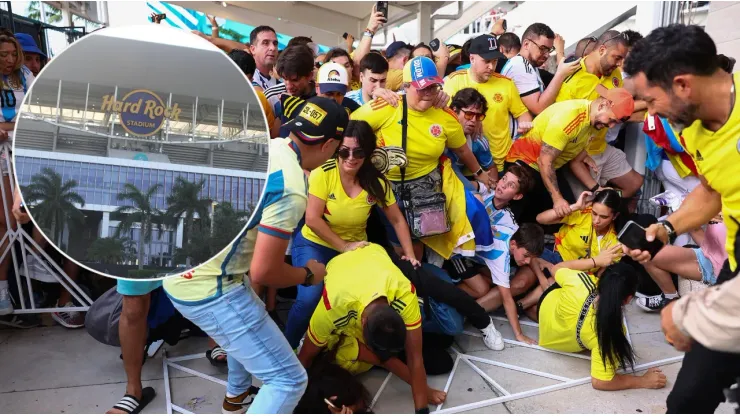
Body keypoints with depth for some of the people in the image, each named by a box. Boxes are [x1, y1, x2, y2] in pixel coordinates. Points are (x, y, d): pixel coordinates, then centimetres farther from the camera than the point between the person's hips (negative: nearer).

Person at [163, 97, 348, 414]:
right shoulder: (292, 188, -23)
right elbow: (263, 272, -22)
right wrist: (309, 274, -4)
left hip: (179, 269, 10)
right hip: (207, 288, -10)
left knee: (252, 321, 37)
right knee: (289, 380, -2)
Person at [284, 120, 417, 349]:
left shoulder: (376, 182, -10)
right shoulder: (323, 173, -19)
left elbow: (397, 219, -1)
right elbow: (312, 219, -20)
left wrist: (409, 254, -9)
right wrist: (344, 247, -19)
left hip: (354, 249, 4)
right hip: (314, 245, -3)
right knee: (309, 299, -25)